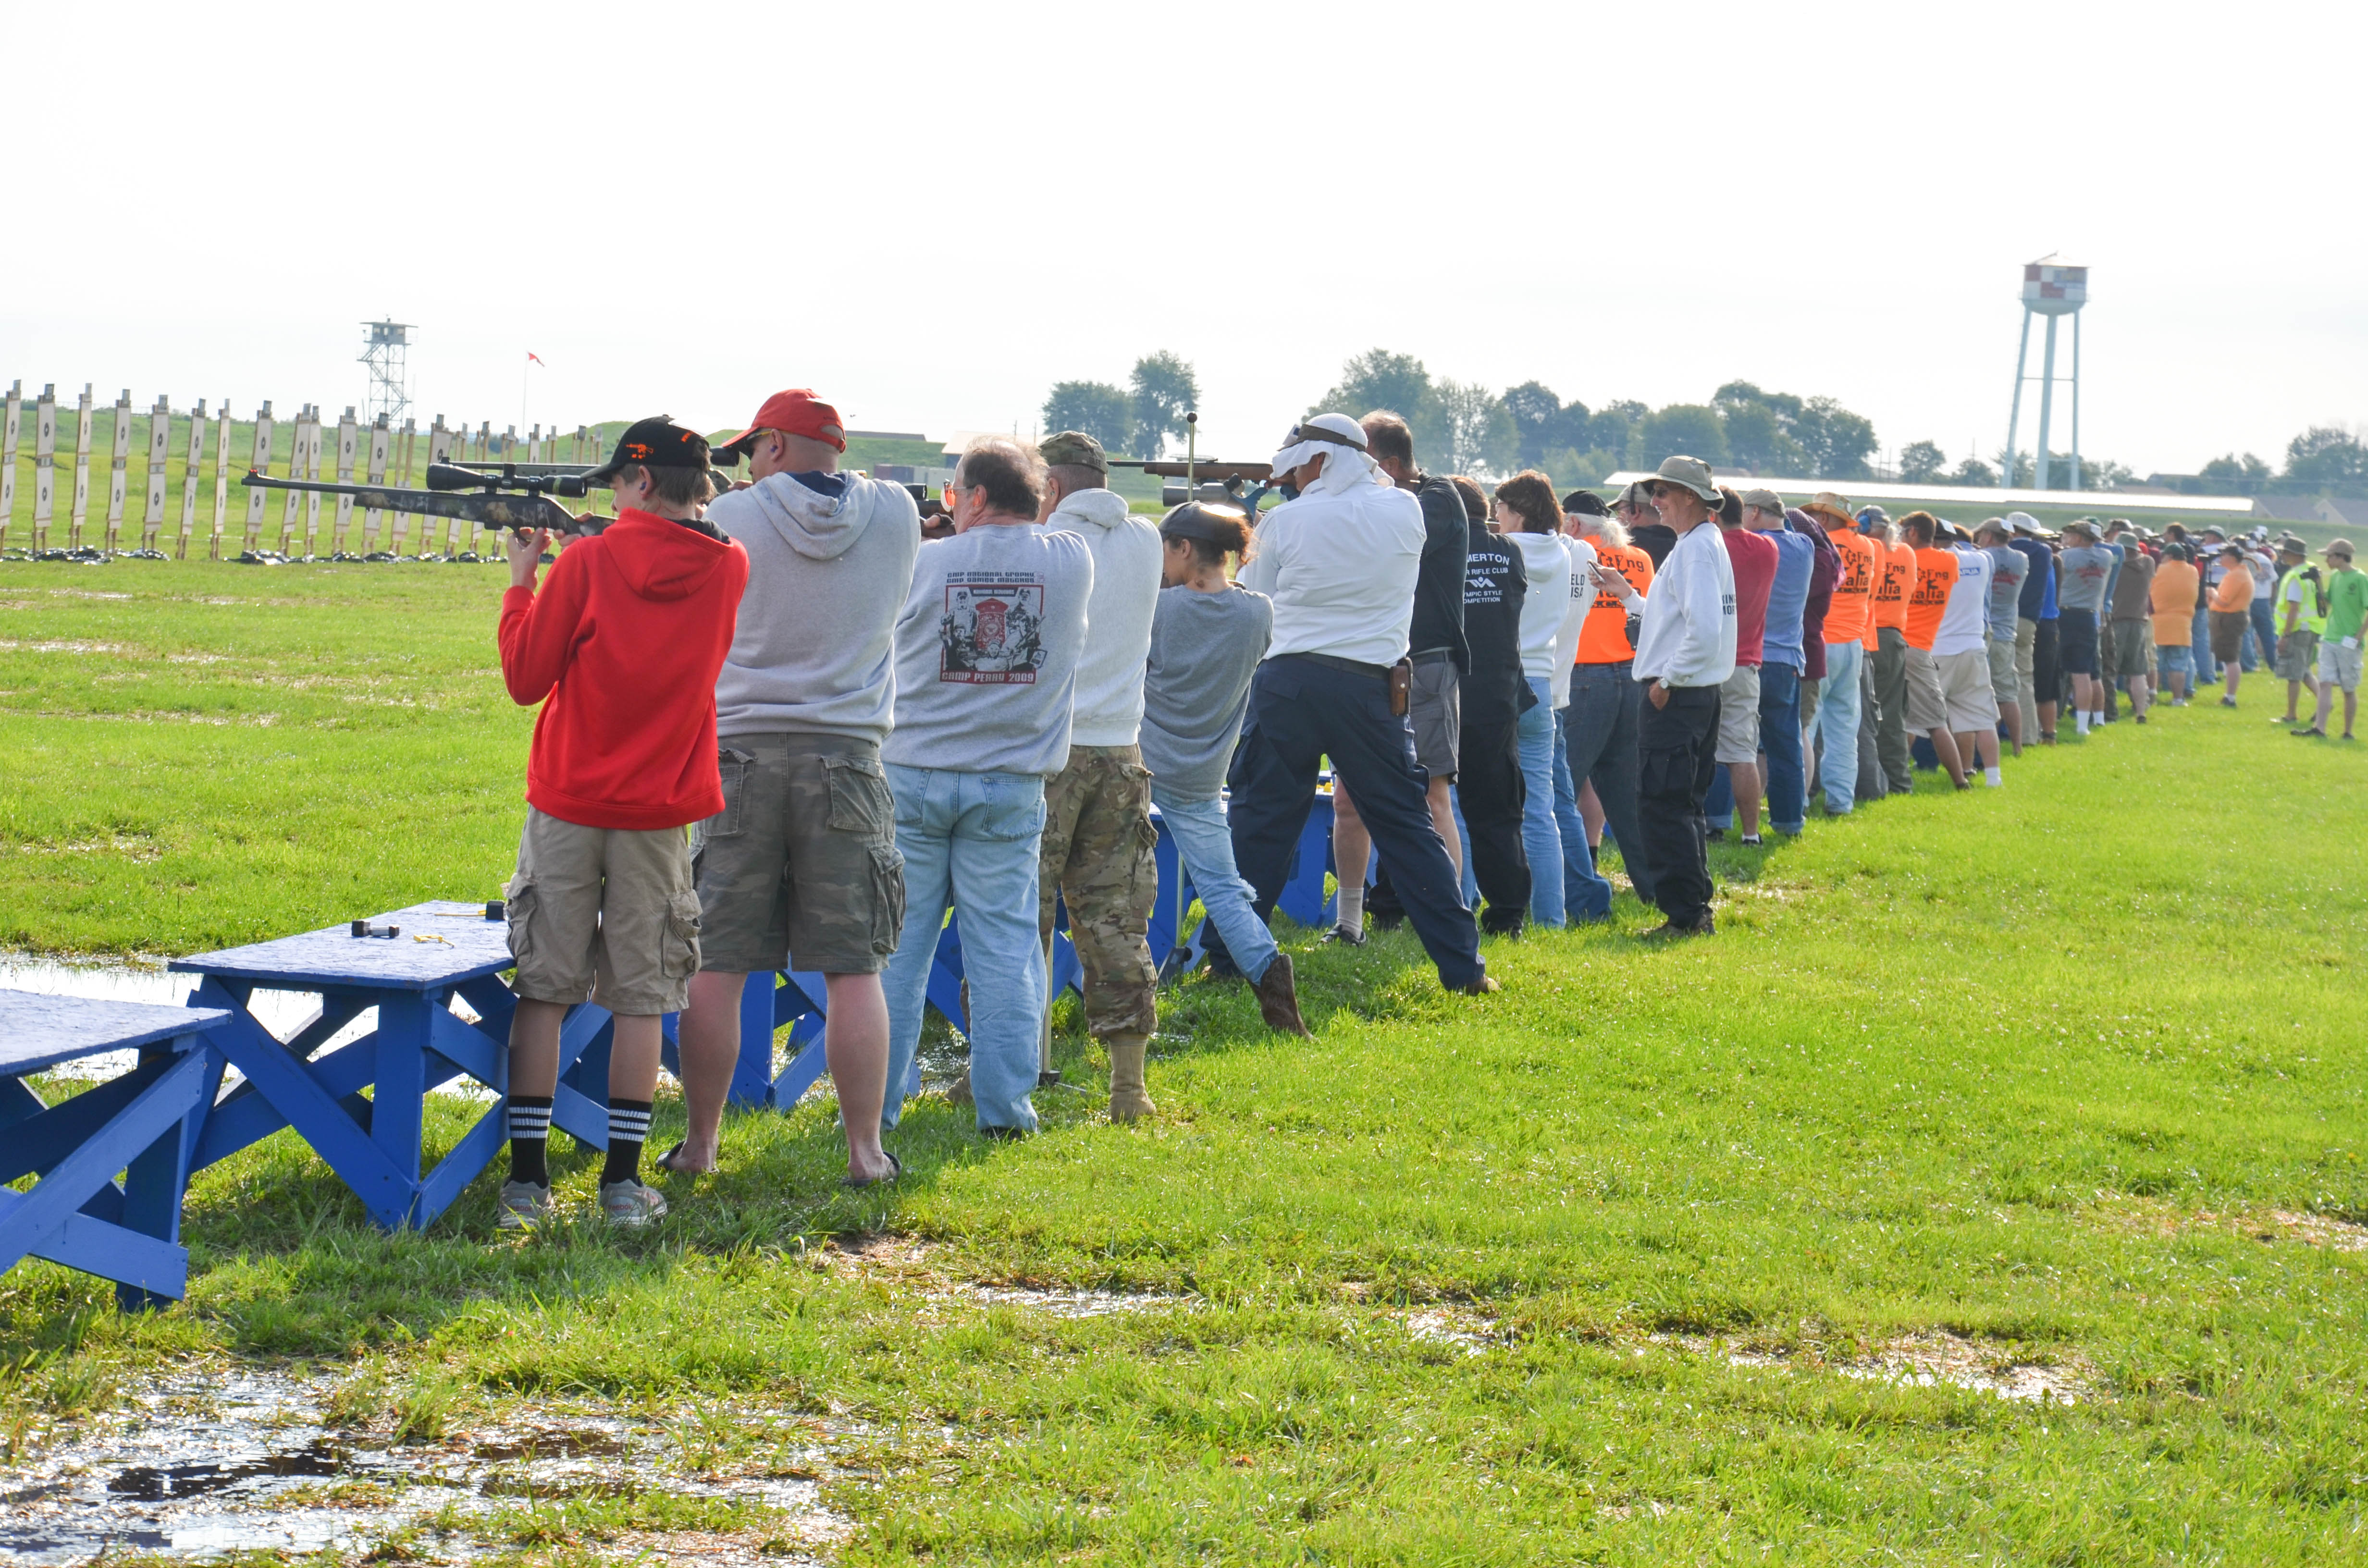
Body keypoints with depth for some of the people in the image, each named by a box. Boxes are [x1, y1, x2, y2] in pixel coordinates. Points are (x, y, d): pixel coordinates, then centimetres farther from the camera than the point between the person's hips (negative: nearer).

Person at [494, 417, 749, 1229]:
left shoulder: (588, 564, -10)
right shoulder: (729, 569, 0)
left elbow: (526, 679, -4)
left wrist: (523, 578, 7)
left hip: (567, 805, -2)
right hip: (658, 813, 2)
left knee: (542, 992, 5)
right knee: (641, 1000, 7)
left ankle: (527, 1178, 4)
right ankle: (623, 1181, 6)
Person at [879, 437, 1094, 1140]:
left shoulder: (924, 563, -5)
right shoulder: (1073, 563, -1)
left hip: (911, 774, -1)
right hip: (1010, 784, 1)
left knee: (895, 944, 5)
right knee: (1003, 946, 5)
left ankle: (875, 1102, 9)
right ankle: (1004, 1108, 4)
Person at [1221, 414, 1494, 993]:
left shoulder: (1286, 521, -2)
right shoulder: (1403, 511, 3)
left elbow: (1255, 594, 10)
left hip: (1288, 681, -2)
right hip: (1370, 688, 2)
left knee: (1258, 823, 7)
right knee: (1406, 825, 7)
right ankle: (1462, 965, 6)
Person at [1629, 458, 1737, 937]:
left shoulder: (1697, 550, -15)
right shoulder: (1703, 545, 16)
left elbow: (1705, 630, -25)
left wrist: (1666, 680, -18)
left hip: (1676, 697, -11)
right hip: (1699, 693, 11)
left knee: (1663, 808, -8)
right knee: (1684, 808, 15)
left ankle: (1686, 915, -6)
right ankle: (1695, 911, 19)